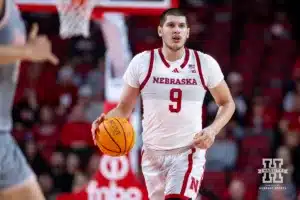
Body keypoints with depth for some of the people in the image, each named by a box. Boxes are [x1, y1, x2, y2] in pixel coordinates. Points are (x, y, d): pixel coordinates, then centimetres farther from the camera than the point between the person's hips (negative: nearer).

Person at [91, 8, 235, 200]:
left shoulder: (205, 63, -3)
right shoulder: (142, 62, -3)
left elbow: (227, 103, 9)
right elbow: (124, 108, 4)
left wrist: (213, 130, -10)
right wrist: (106, 121, -18)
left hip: (189, 151, -2)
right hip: (153, 153, 2)